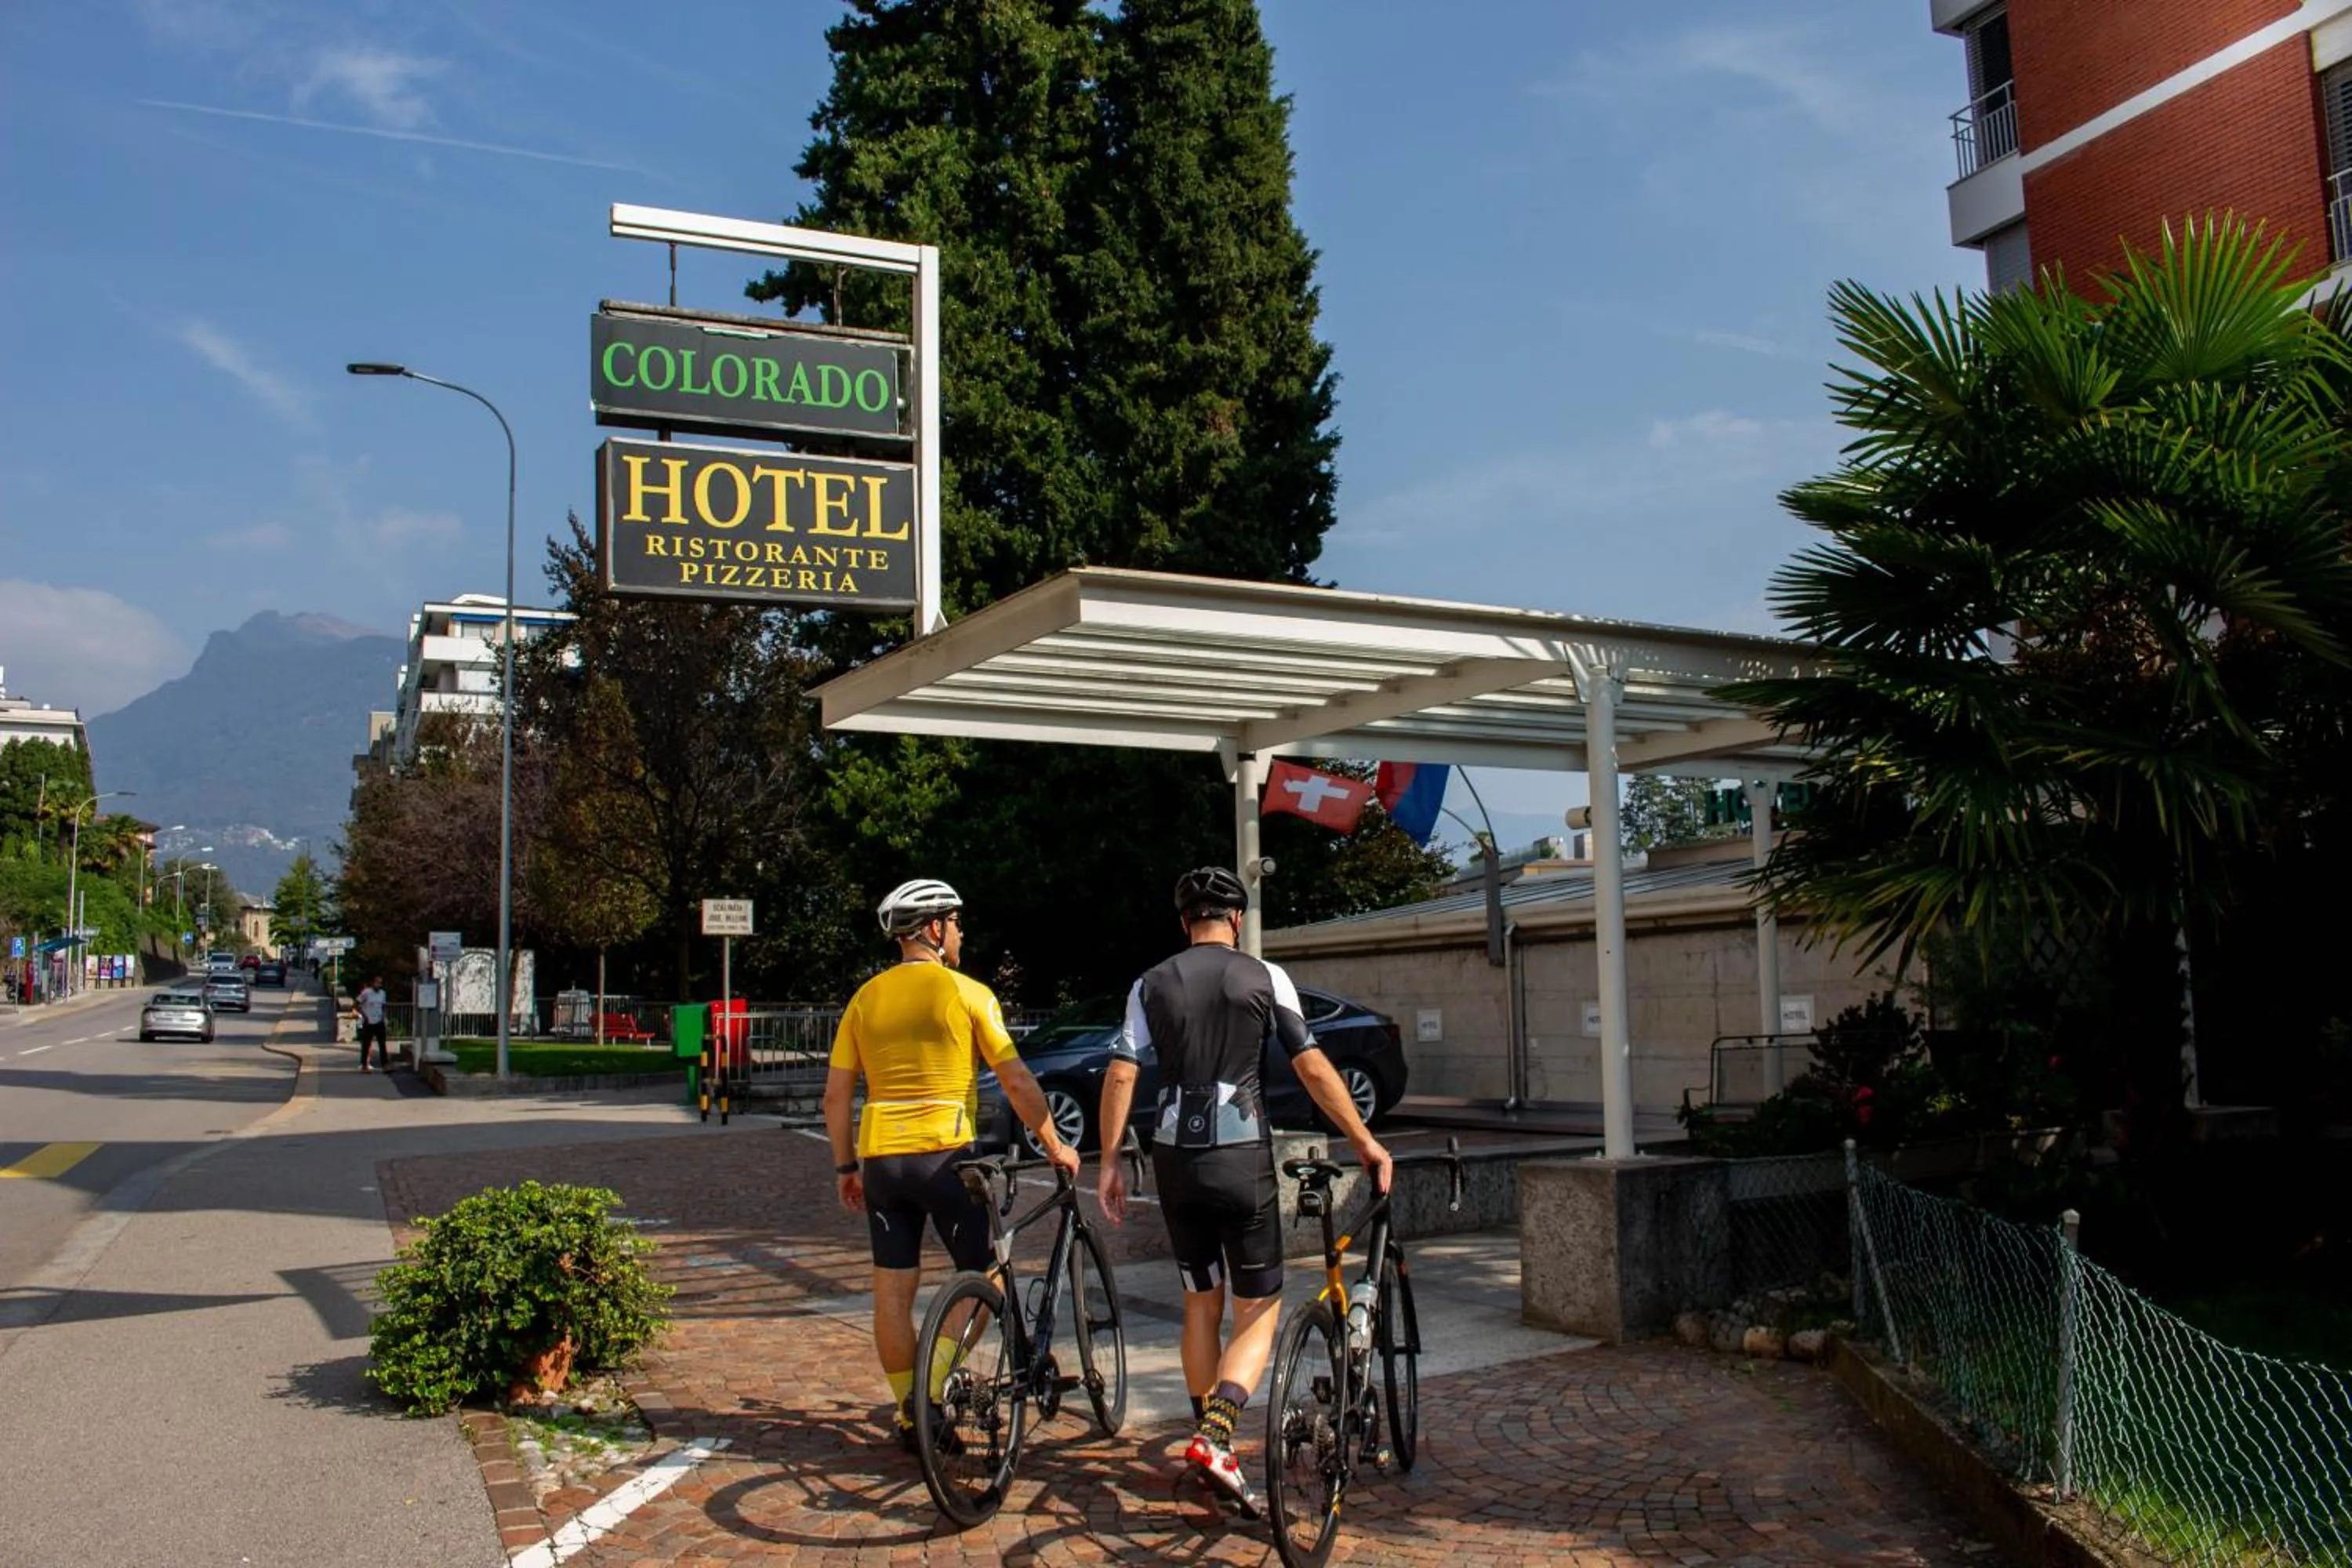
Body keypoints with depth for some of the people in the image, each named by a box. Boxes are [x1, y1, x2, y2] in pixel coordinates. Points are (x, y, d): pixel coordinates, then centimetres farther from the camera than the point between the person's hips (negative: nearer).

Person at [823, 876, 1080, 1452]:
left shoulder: (866, 997, 8)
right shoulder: (967, 993, -4)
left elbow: (836, 1093, 7)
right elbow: (1017, 1082, -6)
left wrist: (846, 1166, 17)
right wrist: (1055, 1145, 5)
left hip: (881, 1158, 5)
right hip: (945, 1154, -5)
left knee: (894, 1290, 10)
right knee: (983, 1274, 10)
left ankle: (911, 1415, 17)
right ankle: (933, 1387, -3)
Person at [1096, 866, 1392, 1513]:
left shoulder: (1151, 984, 7)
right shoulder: (1265, 977, -1)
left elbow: (1120, 1075, 0)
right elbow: (1313, 1068, -3)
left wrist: (1109, 1159, 6)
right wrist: (1365, 1142, 4)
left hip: (1175, 1158, 3)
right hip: (1241, 1157, -3)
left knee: (1200, 1304, 17)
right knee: (1258, 1309, 3)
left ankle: (1211, 1441, 23)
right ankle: (1216, 1434, -18)